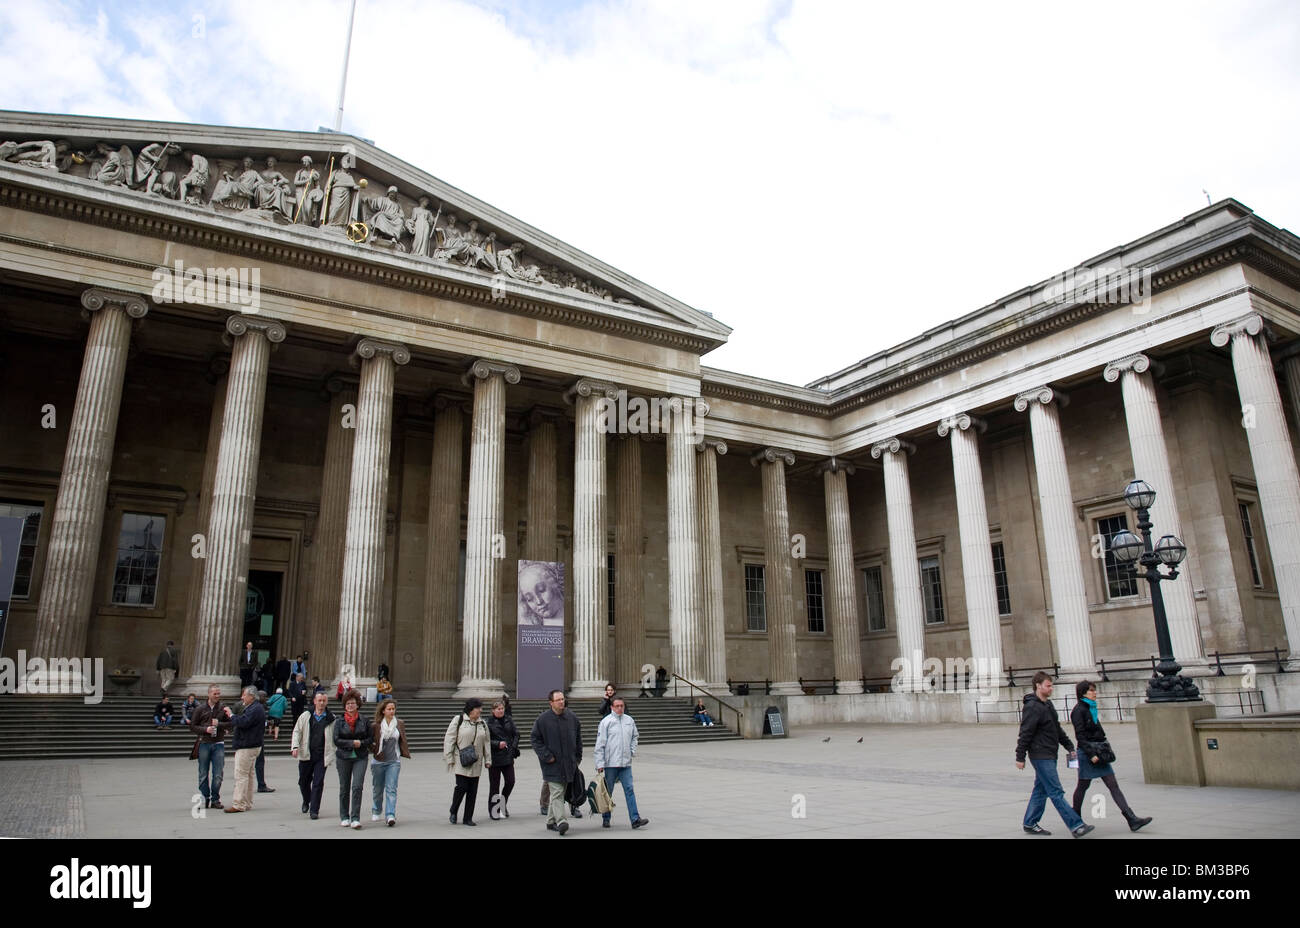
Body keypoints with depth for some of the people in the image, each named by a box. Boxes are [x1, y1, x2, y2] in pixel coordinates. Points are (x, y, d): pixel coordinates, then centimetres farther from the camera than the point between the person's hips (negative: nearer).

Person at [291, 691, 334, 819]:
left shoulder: (331, 718, 3)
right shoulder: (305, 716, 5)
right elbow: (297, 731, 6)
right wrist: (295, 746, -9)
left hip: (322, 756, -2)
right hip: (306, 754, 2)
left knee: (318, 783, -6)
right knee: (303, 781, 14)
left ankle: (314, 810, 3)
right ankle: (306, 801, 42)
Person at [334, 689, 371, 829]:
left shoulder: (364, 721, 3)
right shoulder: (339, 721, 2)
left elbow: (370, 738, 6)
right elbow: (336, 740, -5)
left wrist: (361, 743, -13)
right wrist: (352, 743, -14)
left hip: (360, 758, -1)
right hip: (344, 757, 1)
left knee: (357, 787, -11)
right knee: (344, 788, 10)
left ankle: (355, 818, -9)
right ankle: (344, 817, 24)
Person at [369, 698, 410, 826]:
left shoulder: (400, 724, 2)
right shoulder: (376, 725, -5)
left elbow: (403, 741, 8)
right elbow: (370, 741, 3)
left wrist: (406, 753, 0)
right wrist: (374, 749, -14)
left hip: (394, 761, 0)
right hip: (379, 761, 0)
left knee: (391, 789, -10)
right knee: (377, 789, 14)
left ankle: (390, 815, -14)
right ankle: (375, 812, 35)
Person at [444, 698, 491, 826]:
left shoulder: (482, 724, 12)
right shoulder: (458, 720, -3)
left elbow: (486, 743, 16)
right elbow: (449, 740, -4)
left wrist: (487, 759, 12)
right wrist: (450, 758, -8)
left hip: (475, 763, 5)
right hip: (461, 762, -5)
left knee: (473, 791, 4)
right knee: (461, 787, -10)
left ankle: (468, 818, 14)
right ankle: (453, 813, 15)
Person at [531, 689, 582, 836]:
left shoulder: (572, 718, 5)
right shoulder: (543, 719, -8)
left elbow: (578, 739, 16)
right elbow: (535, 739, -3)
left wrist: (577, 757, 11)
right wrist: (546, 756, -10)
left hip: (568, 763, 5)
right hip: (552, 764, -5)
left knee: (559, 793, 12)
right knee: (556, 792, -12)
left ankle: (551, 821, 23)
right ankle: (560, 821, -15)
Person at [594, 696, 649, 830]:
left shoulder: (629, 720, 6)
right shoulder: (606, 722, -7)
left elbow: (635, 737, 22)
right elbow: (600, 745, -8)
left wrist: (633, 751, 6)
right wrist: (600, 764, -11)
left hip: (626, 763, 3)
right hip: (610, 763, -3)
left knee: (629, 790, -2)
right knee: (607, 792, 8)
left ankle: (635, 819, -4)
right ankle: (606, 819, 21)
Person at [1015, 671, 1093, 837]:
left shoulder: (1048, 704, 15)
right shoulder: (1032, 707, -16)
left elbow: (1057, 729, 23)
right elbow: (1025, 733, -17)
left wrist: (1069, 747, 16)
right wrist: (1020, 757, -16)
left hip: (1049, 756, 10)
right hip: (1041, 756, -10)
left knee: (1041, 790, 13)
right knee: (1056, 792, -7)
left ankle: (1030, 824, 20)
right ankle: (1075, 826, -7)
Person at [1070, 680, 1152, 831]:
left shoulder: (1091, 708, 14)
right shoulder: (1078, 710, -13)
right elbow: (1080, 736, -16)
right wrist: (1091, 754, -20)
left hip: (1099, 751, 8)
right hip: (1087, 752, -8)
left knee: (1113, 785, 2)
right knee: (1083, 785, 4)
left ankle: (1132, 820, -3)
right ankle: (1076, 820, 19)